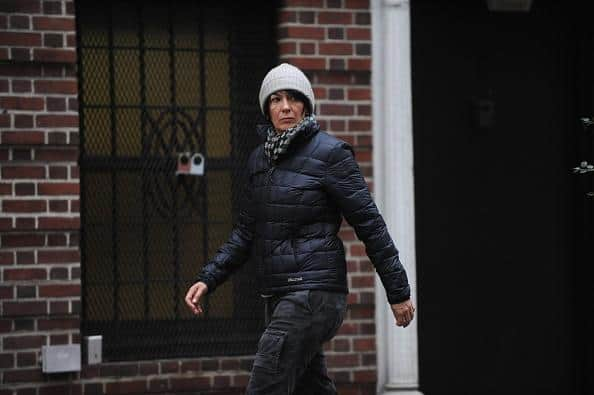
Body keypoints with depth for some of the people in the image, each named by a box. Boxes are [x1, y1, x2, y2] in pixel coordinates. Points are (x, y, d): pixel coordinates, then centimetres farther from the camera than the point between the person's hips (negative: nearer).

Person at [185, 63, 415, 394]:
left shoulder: (329, 152, -7)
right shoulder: (260, 159, 13)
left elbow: (370, 224, -7)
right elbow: (246, 232, 19)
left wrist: (399, 292, -6)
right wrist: (208, 279, 7)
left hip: (314, 292, -8)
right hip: (280, 297, 8)